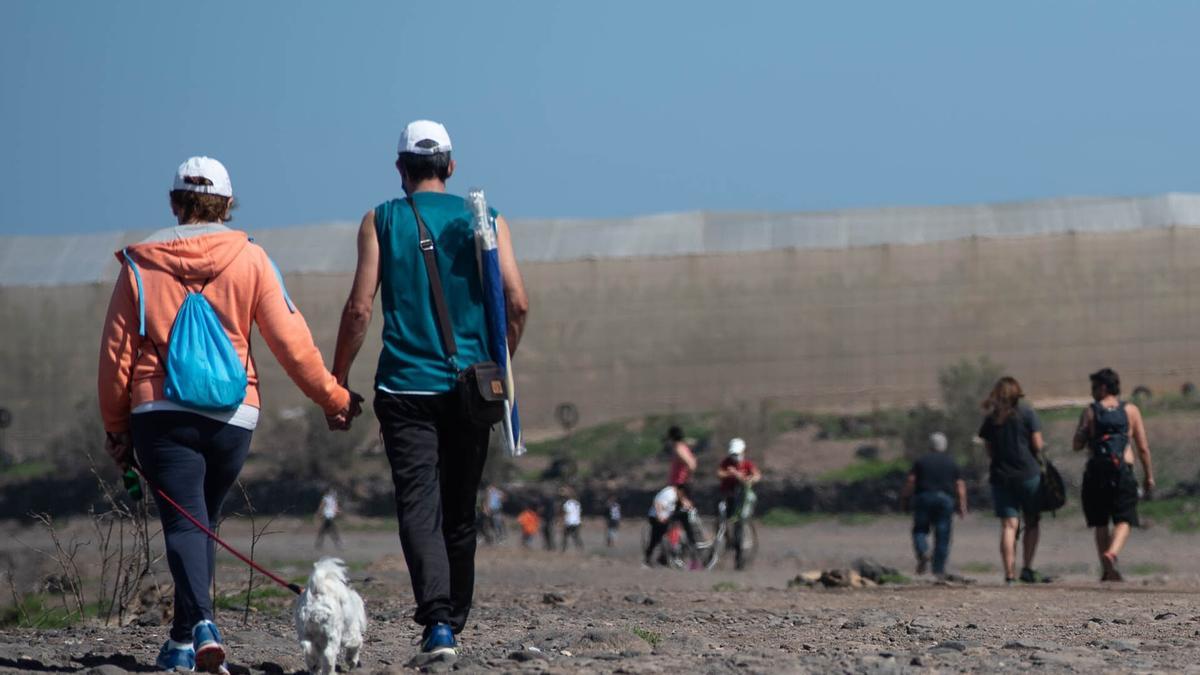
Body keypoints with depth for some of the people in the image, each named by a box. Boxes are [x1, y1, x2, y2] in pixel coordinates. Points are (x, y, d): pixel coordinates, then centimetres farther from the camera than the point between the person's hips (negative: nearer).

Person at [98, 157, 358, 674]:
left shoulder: (139, 265, 3)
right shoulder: (249, 259, 2)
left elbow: (116, 352, 4)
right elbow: (289, 340, 0)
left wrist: (115, 427, 13)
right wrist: (333, 398, 11)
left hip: (159, 413, -1)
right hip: (233, 416, 1)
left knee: (183, 523, -5)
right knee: (203, 520, 16)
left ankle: (200, 622, -26)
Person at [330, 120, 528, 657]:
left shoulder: (381, 221, 1)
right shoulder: (484, 219, 6)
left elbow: (360, 307, -7)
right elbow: (517, 302, -2)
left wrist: (337, 380, 1)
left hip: (406, 386, -2)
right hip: (468, 388, 2)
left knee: (419, 506, -8)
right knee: (459, 511, 14)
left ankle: (437, 618, -27)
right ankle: (453, 621, 23)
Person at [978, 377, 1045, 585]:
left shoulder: (990, 419, 7)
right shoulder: (1026, 413, -3)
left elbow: (990, 451, 9)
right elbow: (1038, 445, -4)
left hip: (1000, 476, 2)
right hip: (1027, 473, -2)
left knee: (1009, 525, 0)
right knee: (1032, 522, 10)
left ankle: (1009, 573, -8)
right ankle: (1027, 568, 0)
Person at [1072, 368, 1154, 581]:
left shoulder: (1090, 412, 3)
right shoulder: (1131, 410, 6)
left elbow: (1077, 446, -1)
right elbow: (1143, 447, 3)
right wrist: (1149, 475, 10)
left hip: (1096, 472, 1)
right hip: (1123, 471, -1)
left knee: (1101, 524, 12)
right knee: (1123, 521, 0)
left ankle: (1107, 571, 10)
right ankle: (1111, 553, -28)